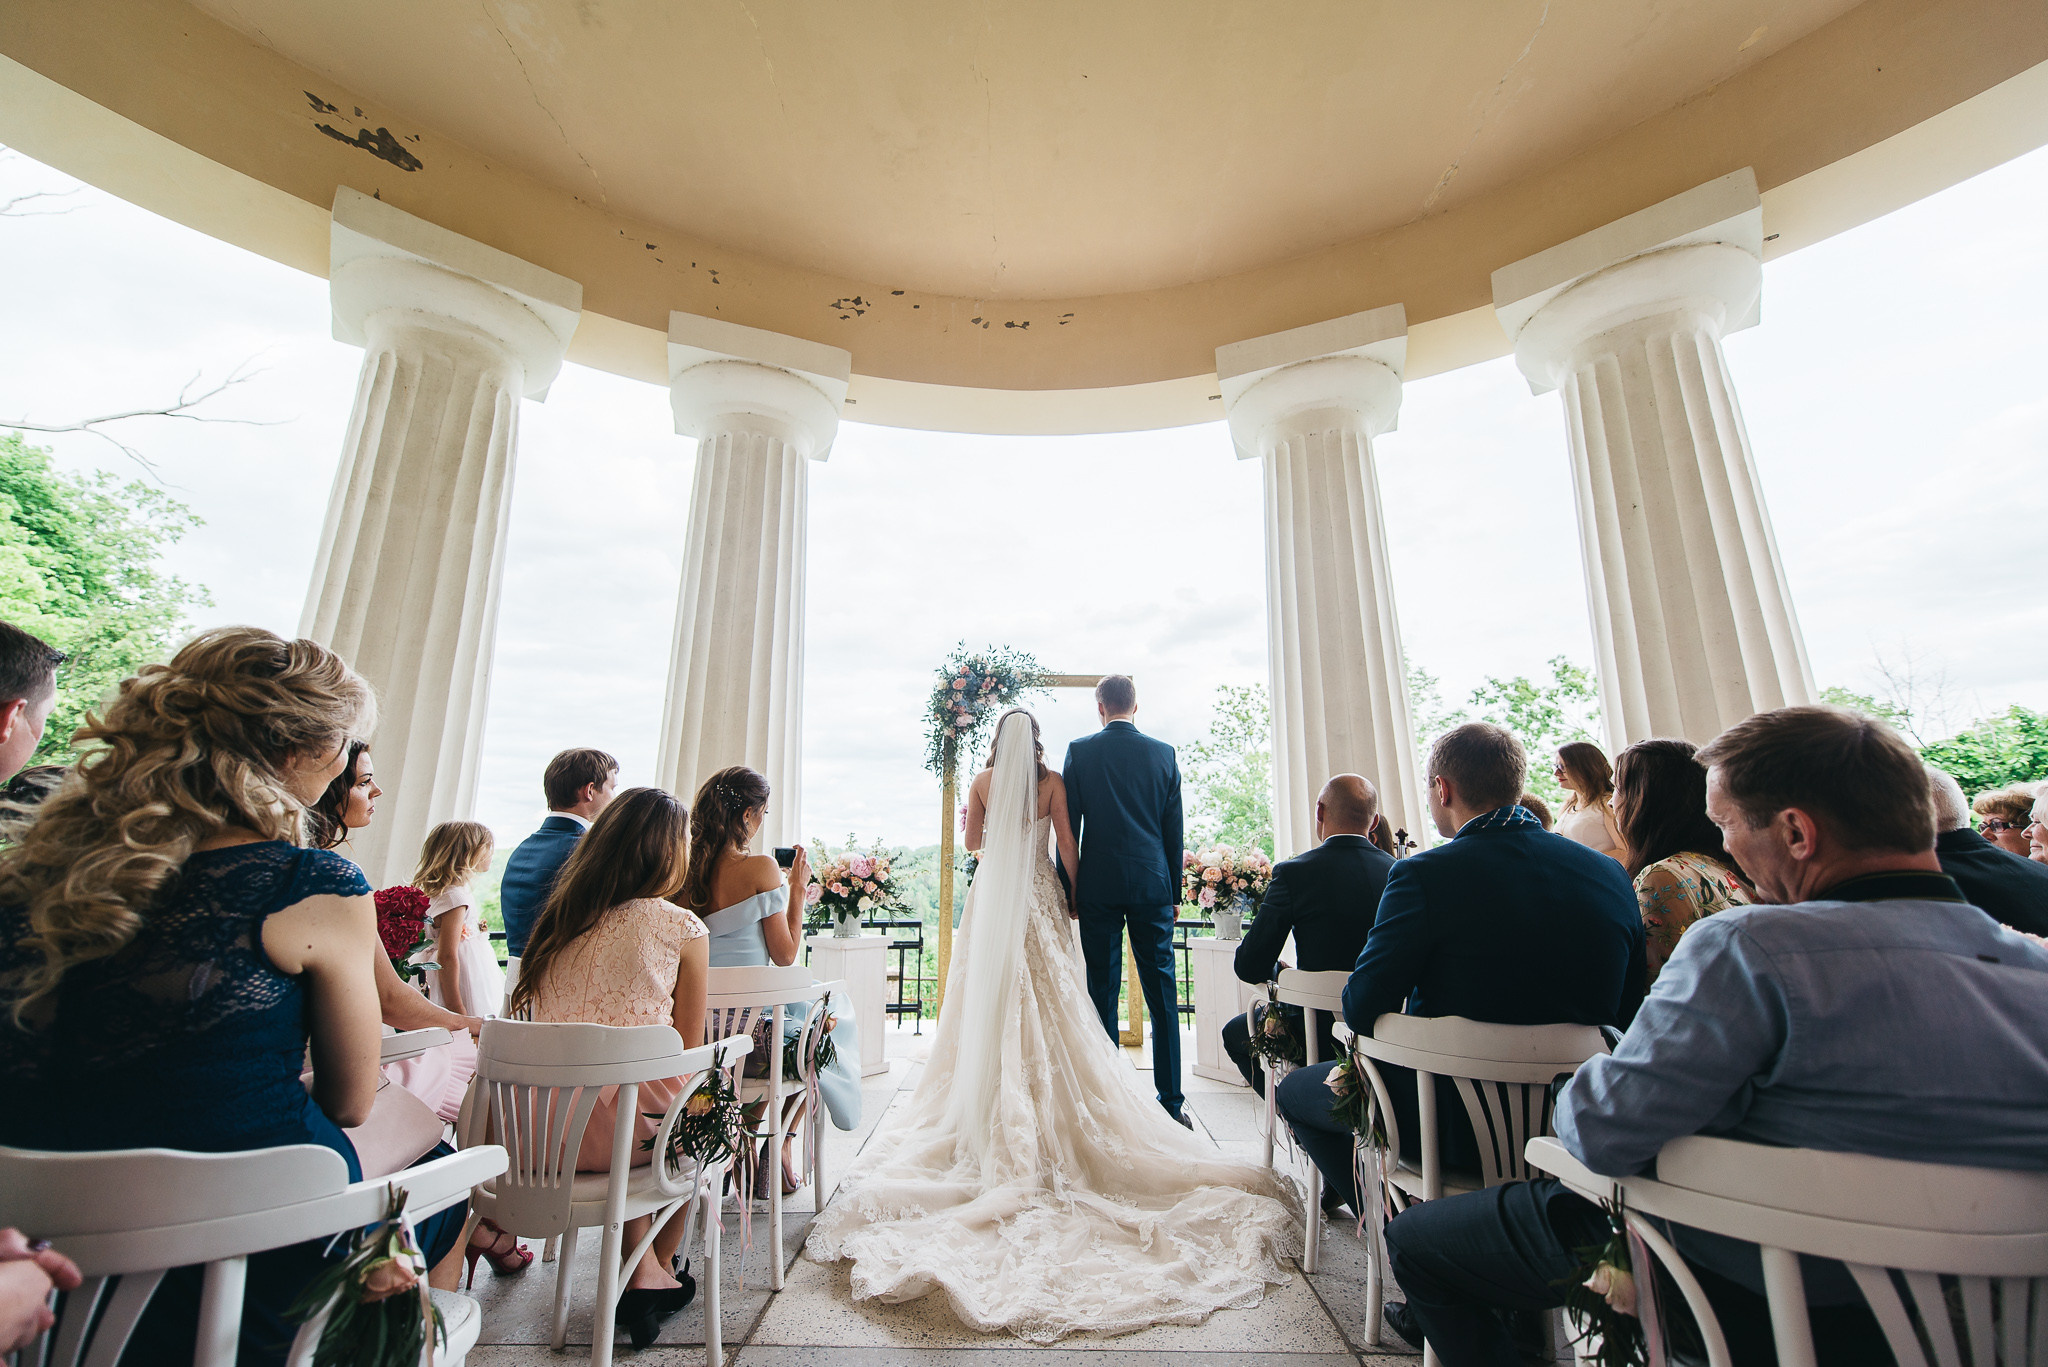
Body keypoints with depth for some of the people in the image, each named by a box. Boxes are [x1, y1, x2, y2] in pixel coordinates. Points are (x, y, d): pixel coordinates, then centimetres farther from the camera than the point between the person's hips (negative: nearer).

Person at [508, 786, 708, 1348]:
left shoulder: (555, 920, 9)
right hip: (624, 1127, -5)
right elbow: (688, 1053, 1)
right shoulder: (683, 927, -7)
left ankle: (644, 1274, 34)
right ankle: (656, 1272, 32)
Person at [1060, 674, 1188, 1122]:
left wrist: (1068, 888, 6)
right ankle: (1170, 1102, 14)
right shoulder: (1164, 753, 4)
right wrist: (1174, 891, 13)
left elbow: (1068, 825, -2)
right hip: (1153, 884, 2)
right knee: (1161, 993, 8)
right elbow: (1174, 829, 6)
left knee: (1103, 992, 6)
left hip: (1098, 885, -1)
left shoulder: (1080, 751, -2)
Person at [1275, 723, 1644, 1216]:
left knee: (1295, 1089, 17)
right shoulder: (1611, 874, -5)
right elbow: (1627, 1014, 4)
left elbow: (1361, 1010, -19)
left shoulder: (1424, 874, -23)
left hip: (1461, 1127, -6)